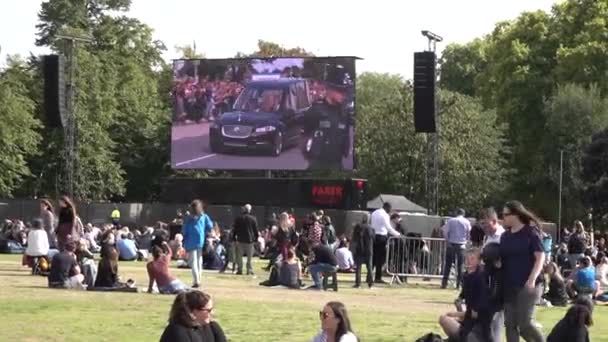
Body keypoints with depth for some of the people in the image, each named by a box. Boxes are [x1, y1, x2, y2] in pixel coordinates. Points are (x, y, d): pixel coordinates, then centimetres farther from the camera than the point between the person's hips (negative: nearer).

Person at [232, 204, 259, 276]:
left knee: (239, 256, 7)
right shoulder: (253, 219, -2)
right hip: (250, 240, -1)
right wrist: (256, 238, 10)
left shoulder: (238, 218, 4)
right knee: (249, 257, 3)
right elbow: (256, 230, 0)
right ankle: (249, 270, 0)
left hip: (240, 240, 1)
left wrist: (234, 238, 11)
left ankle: (239, 270, 4)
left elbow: (235, 229, 6)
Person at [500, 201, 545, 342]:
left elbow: (540, 257, -11)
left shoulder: (530, 233, -6)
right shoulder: (505, 236, 12)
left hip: (527, 286, -7)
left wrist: (532, 279, -21)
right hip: (509, 287, 7)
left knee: (524, 324, -12)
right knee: (510, 324, 4)